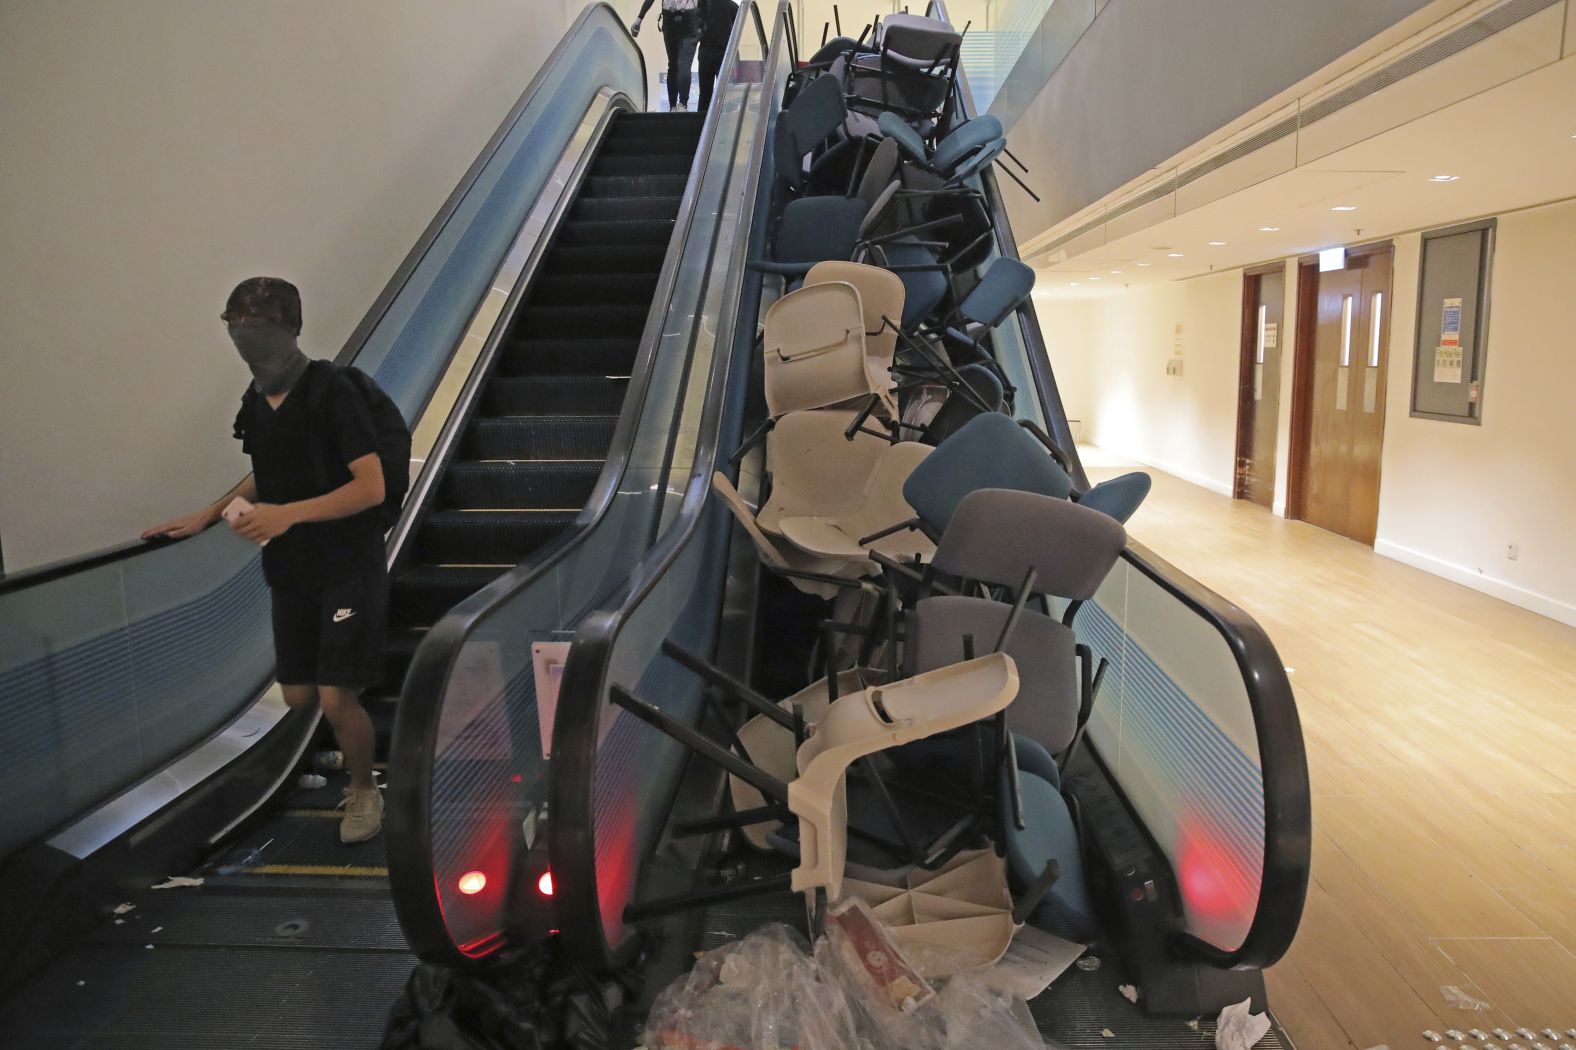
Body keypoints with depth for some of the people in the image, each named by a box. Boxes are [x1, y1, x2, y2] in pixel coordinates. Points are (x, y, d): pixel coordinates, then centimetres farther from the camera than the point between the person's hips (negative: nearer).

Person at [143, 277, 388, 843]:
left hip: (348, 567, -7)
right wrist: (207, 515, 12)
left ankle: (364, 791, 19)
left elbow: (371, 487, -21)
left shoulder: (331, 392, -16)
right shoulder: (256, 402, 6)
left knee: (336, 699, -8)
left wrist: (288, 515, -27)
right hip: (289, 569, 7)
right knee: (298, 696, 9)